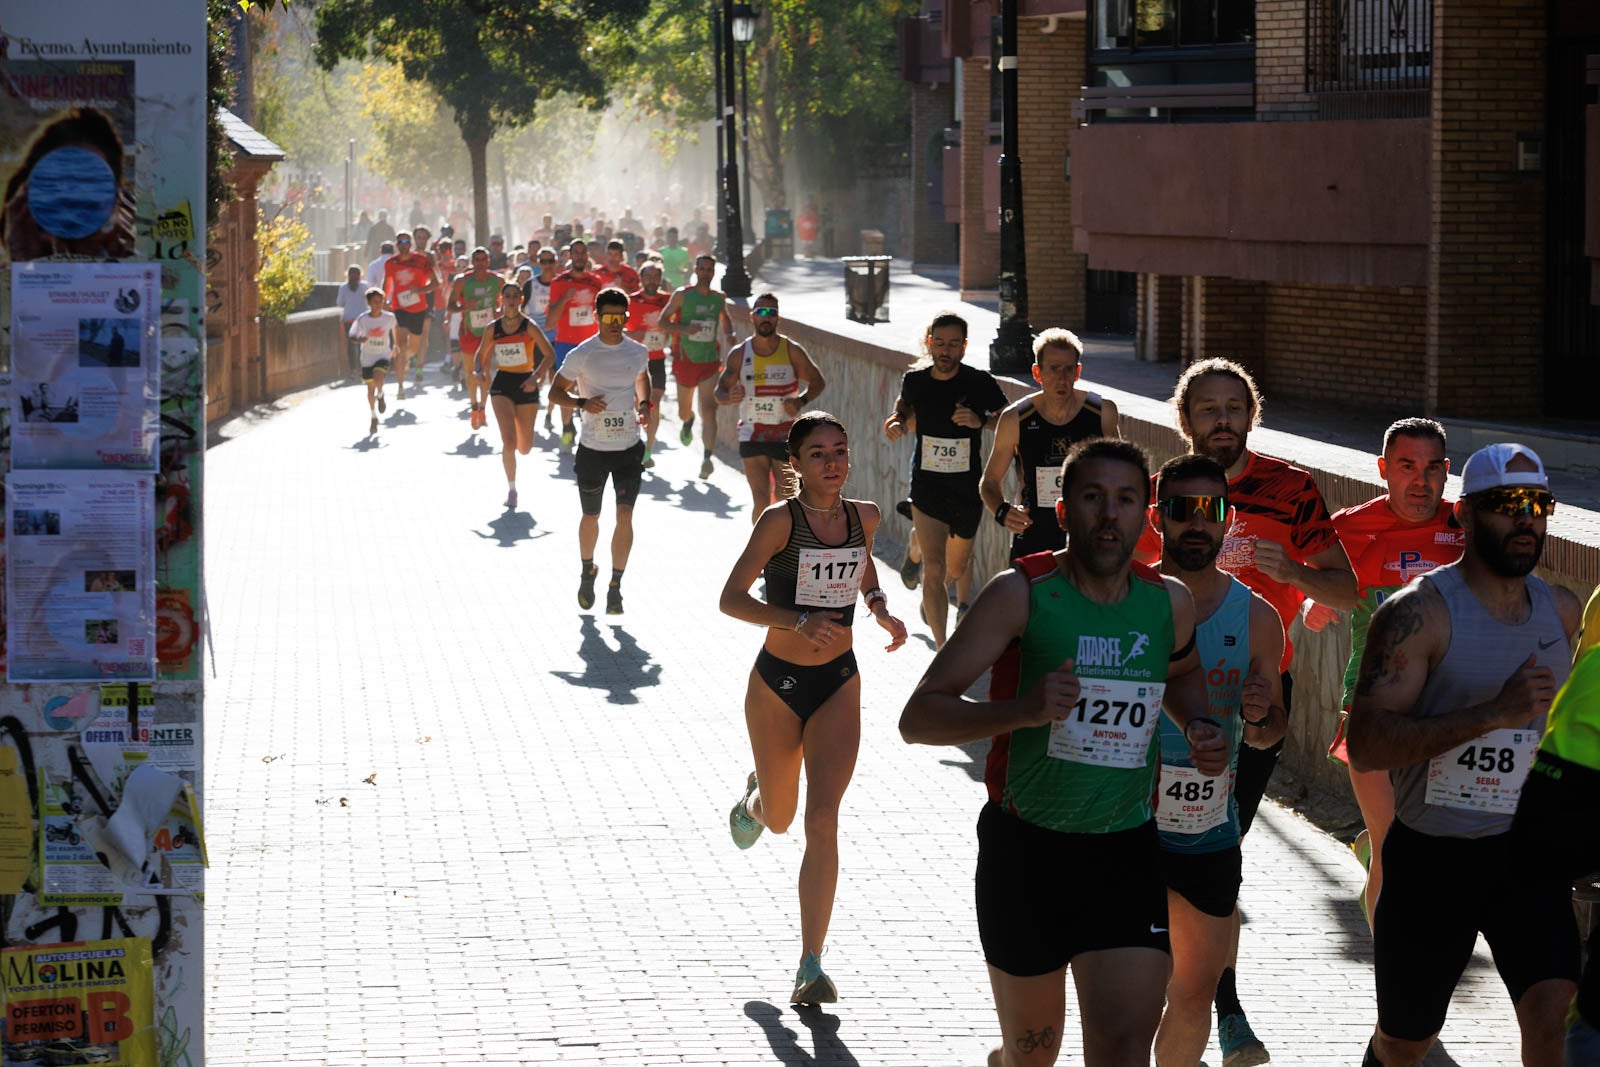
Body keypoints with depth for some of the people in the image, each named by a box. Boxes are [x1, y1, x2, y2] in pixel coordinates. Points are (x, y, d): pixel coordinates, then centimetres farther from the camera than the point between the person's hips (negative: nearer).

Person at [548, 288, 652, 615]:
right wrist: (582, 402, -19)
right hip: (593, 449, -1)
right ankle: (587, 572, 39)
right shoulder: (581, 355, -8)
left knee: (625, 514, -11)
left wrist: (644, 404, 4)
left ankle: (615, 587, -4)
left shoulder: (638, 352, 1)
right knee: (591, 516, 13)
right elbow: (555, 391, -1)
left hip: (629, 447, 1)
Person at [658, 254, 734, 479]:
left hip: (710, 361, 0)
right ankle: (688, 422, 54)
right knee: (684, 411, 15)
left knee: (709, 410, -16)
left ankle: (707, 458, -22)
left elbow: (725, 319, 24)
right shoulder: (682, 295, -6)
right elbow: (662, 321, -6)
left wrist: (729, 334, 2)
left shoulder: (720, 299, 4)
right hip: (685, 359, 0)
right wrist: (684, 329, -23)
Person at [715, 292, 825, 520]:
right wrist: (730, 396, -18)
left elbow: (818, 382, 6)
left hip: (786, 435, 0)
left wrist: (801, 401, -14)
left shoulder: (792, 351, -1)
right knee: (761, 500, -7)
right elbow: (720, 392, 7)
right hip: (752, 435, 0)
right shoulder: (739, 354, 3)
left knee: (786, 498, 0)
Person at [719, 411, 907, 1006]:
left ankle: (811, 966, -9)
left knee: (822, 820, -10)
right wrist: (797, 621, -32)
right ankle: (755, 797, 56)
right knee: (780, 818, 16)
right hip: (777, 682, -2)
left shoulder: (864, 517, 0)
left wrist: (881, 610, 4)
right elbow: (731, 598, -18)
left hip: (839, 685, 2)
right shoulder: (781, 521, -14)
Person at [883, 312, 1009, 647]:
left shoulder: (980, 383, -10)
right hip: (926, 487, 0)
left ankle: (964, 602, 54)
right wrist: (897, 422, -4)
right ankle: (942, 649, -13)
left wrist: (981, 421, -18)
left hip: (967, 487, 0)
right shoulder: (914, 380, -4)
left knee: (956, 567, 18)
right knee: (933, 570, -13)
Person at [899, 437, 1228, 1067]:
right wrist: (1023, 710, -31)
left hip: (1127, 855, 2)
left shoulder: (1170, 603, 2)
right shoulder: (1022, 594, -10)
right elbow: (918, 718, -14)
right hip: (1025, 849, -2)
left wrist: (1199, 729, 6)